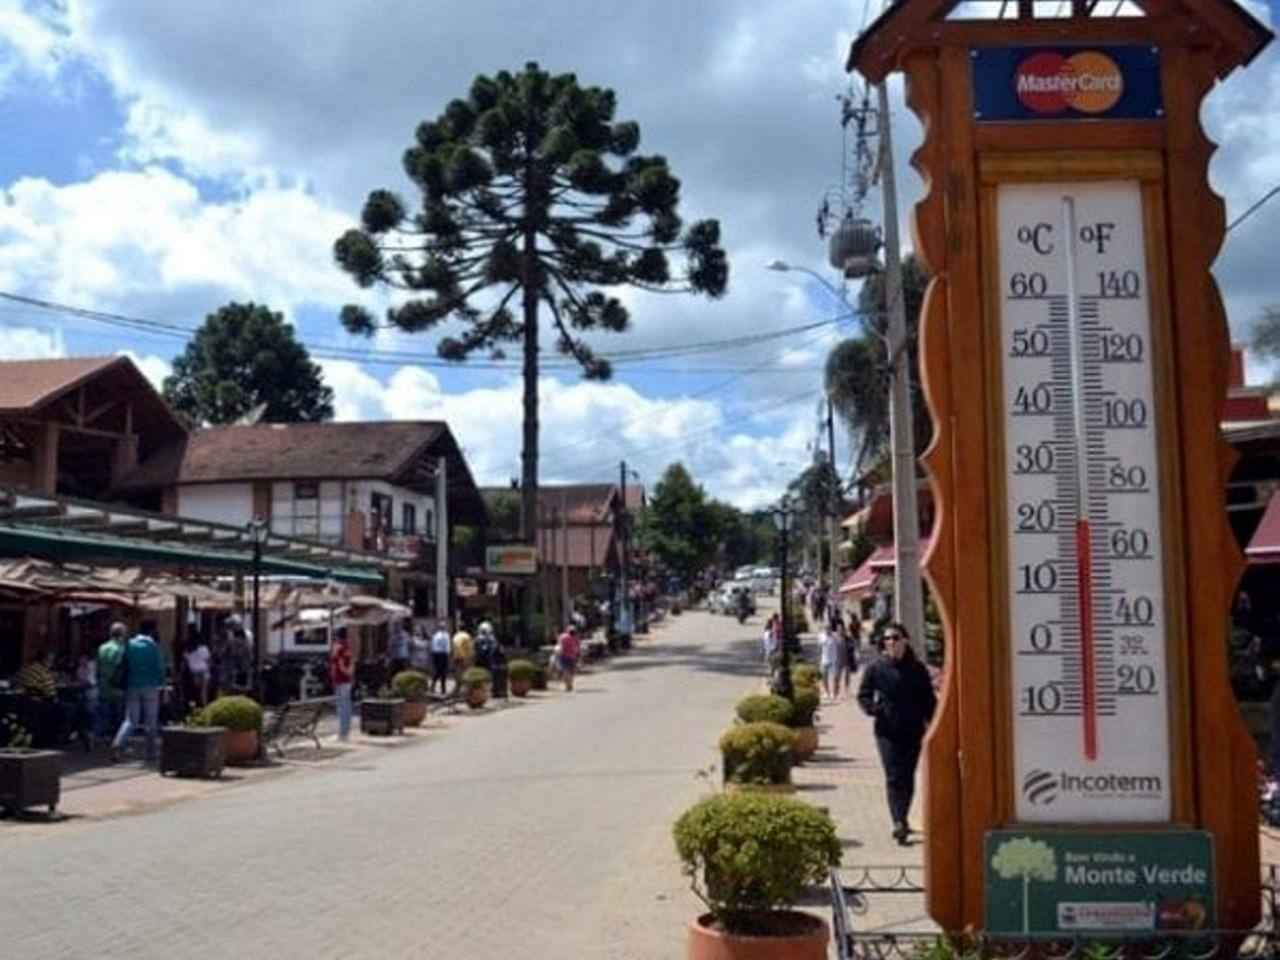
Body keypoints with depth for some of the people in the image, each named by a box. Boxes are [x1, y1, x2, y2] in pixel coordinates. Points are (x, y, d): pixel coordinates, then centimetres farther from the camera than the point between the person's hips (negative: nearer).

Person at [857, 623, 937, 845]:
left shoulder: (917, 669, 6)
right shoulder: (876, 668, 3)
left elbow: (928, 699, 10)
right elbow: (863, 695, 8)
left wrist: (929, 721, -4)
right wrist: (873, 708, -12)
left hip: (913, 731, 2)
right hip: (887, 731, -2)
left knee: (908, 777, 8)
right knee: (894, 777, -10)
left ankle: (901, 820, 22)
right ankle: (899, 822, -16)